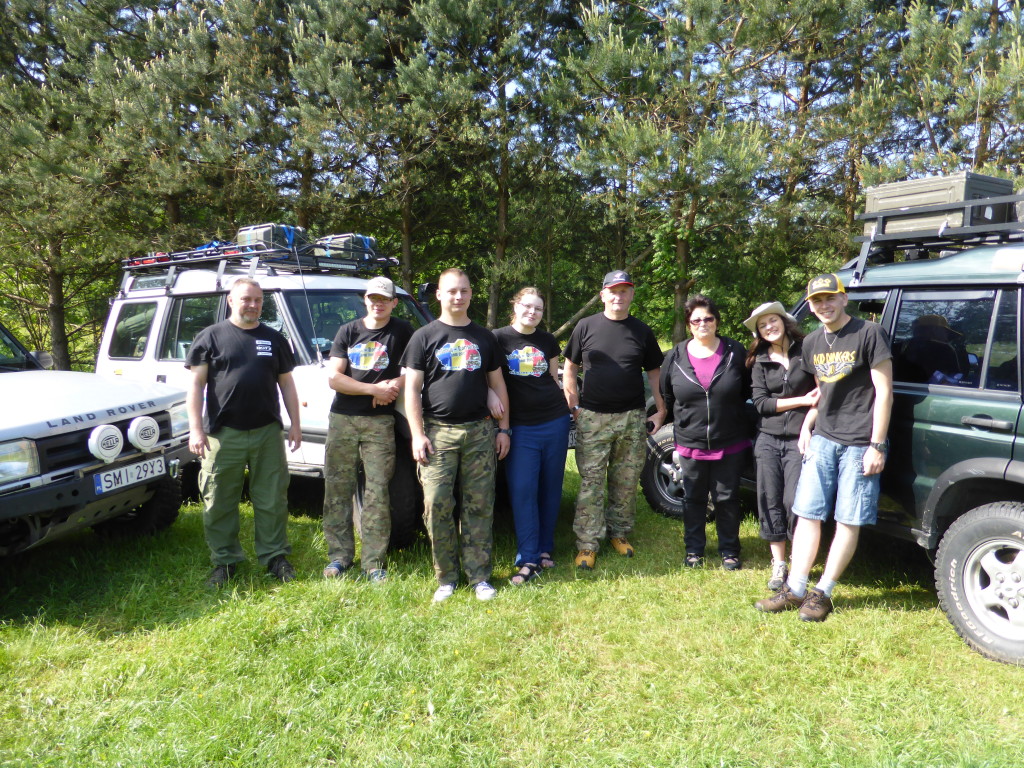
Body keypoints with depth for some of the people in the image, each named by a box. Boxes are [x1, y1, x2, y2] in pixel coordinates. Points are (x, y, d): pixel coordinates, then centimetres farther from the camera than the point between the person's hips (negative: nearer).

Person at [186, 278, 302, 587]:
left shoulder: (274, 339, 12)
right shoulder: (211, 337, 3)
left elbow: (286, 384, 13)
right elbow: (196, 384, 0)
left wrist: (295, 424, 6)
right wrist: (196, 429, -8)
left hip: (268, 433, 2)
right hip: (224, 434, -2)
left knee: (272, 501, 7)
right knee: (219, 503, 6)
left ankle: (275, 556, 19)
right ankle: (224, 561, 20)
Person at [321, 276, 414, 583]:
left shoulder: (402, 331, 5)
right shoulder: (348, 331, 9)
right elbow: (333, 378, 1)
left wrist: (392, 385, -14)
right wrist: (375, 389, -8)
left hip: (380, 422, -2)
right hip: (342, 419, 2)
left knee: (377, 492, -3)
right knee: (337, 488, 5)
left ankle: (374, 563, 4)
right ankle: (339, 555, 17)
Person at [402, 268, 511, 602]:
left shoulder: (484, 337, 14)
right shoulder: (424, 337, 5)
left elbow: (498, 385, 16)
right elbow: (412, 389, 1)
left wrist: (503, 428, 9)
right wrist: (417, 434, -7)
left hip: (480, 431, 2)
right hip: (438, 433, -2)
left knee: (479, 506, 4)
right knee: (436, 505, -4)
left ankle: (479, 577, 14)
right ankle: (446, 578, 11)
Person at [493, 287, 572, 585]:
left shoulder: (548, 341, 9)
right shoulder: (498, 338, -2)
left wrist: (572, 405, 11)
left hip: (555, 423, 3)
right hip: (521, 427, -3)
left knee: (550, 489, 8)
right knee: (522, 491, -6)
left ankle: (545, 549, 21)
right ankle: (528, 560, 0)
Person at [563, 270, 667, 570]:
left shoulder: (642, 331, 8)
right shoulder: (586, 326, 2)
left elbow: (654, 373, 13)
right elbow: (569, 368, 7)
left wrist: (660, 410, 5)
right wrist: (574, 407, -2)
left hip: (632, 418, 2)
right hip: (593, 418, -2)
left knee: (626, 481, 10)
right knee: (591, 482, -2)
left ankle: (619, 532, 27)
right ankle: (587, 544, 6)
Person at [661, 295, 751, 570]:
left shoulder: (735, 352, -5)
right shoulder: (676, 357, -2)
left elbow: (747, 390, 7)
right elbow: (666, 397, 10)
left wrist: (730, 411, 5)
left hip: (730, 443, -1)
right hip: (691, 443, 1)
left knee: (727, 498, 10)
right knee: (694, 499, 13)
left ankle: (729, 551, 27)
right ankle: (694, 550, 28)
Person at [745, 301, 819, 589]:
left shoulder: (806, 350, 2)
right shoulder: (759, 361, 8)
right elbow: (760, 403, -1)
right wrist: (802, 400, -9)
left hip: (799, 440, -3)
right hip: (768, 440, 3)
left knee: (794, 503, -7)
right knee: (771, 502, 5)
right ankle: (779, 565, 17)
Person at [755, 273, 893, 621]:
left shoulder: (869, 334, -8)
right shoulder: (812, 343, 11)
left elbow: (884, 392, -10)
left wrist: (877, 445, -13)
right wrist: (807, 425, 8)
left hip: (859, 444, -6)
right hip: (822, 439, 6)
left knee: (848, 521, 3)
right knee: (807, 514, 4)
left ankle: (823, 593, 12)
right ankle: (795, 589, 11)